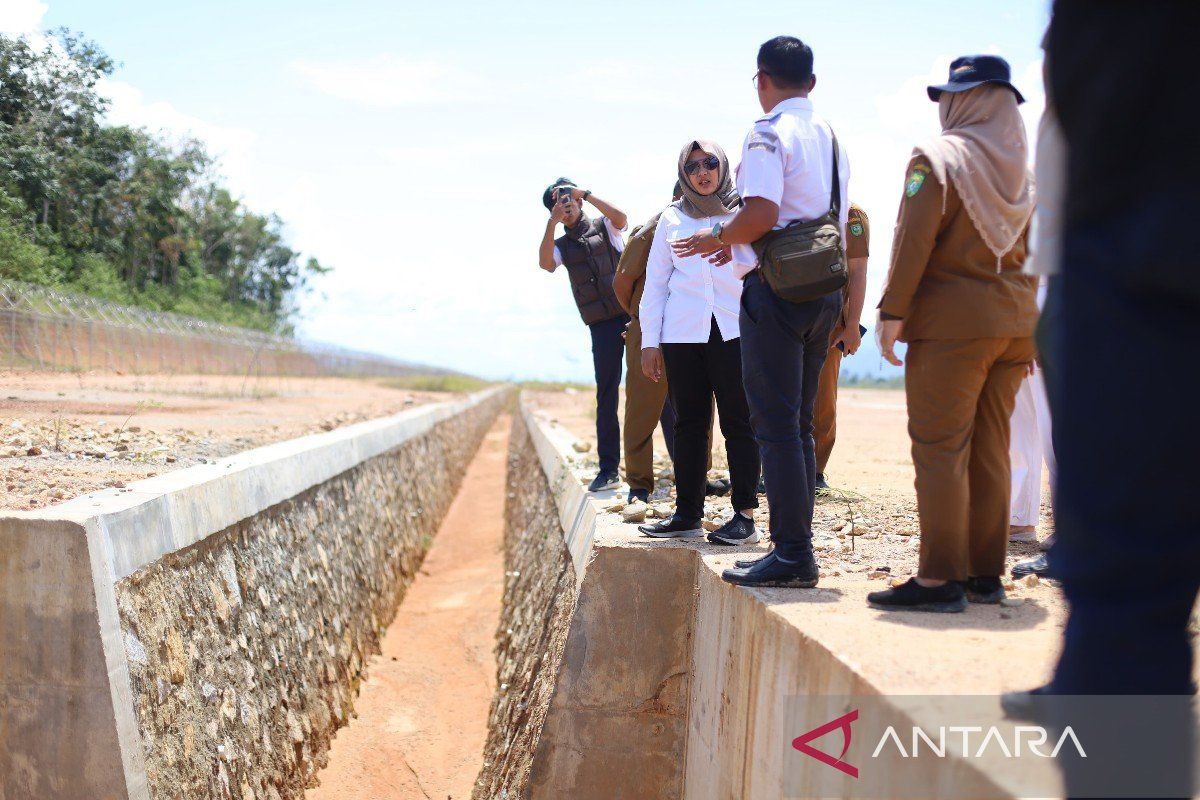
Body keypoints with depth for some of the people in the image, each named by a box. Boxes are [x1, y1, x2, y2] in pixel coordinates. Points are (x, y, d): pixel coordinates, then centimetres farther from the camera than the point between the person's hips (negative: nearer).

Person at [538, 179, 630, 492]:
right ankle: (609, 468, 4)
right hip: (603, 325, 2)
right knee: (606, 395, 1)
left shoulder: (604, 227, 9)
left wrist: (584, 193, -10)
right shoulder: (561, 245, 14)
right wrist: (551, 223, -13)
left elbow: (621, 217, -14)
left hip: (633, 312, -2)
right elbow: (545, 263, -7)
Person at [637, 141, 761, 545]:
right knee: (689, 424, 4)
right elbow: (655, 281, 14)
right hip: (682, 334, 2)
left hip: (734, 330, -2)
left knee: (738, 423, -4)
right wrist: (649, 341, 9)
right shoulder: (672, 218, 15)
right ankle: (687, 513, 11)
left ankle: (745, 515, -1)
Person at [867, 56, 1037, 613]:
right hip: (1015, 323, 7)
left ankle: (940, 581, -6)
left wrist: (893, 311, -11)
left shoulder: (937, 158, -6)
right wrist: (1027, 327, 19)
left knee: (940, 450, -5)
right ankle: (986, 575, 16)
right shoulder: (1025, 169, 14)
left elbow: (914, 239, -13)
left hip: (951, 321, -7)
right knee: (991, 451, 11)